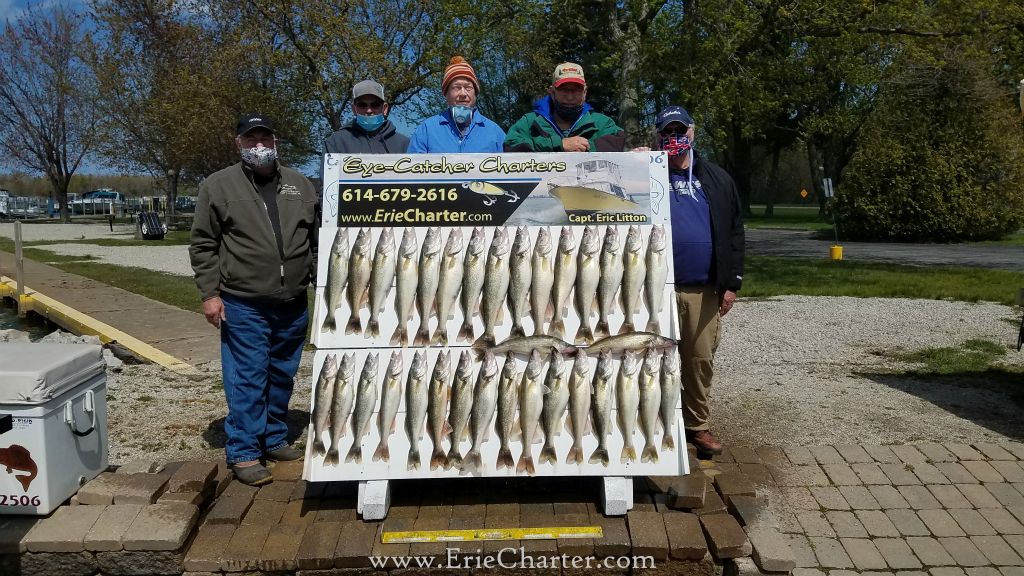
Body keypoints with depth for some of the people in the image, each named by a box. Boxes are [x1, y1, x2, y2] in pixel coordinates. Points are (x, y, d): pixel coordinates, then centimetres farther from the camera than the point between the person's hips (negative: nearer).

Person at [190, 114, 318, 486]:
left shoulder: (300, 186, 11)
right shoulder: (218, 186, 1)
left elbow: (317, 241, 15)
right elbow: (203, 246, 1)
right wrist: (209, 293, -5)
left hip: (293, 303, 4)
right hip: (243, 305, -4)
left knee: (282, 376, 14)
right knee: (247, 378, -2)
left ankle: (275, 439, 28)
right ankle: (244, 452, 8)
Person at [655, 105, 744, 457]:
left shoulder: (717, 180, 11)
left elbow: (734, 232, 10)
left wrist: (731, 283, 3)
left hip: (705, 290, 2)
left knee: (701, 359, 8)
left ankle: (698, 425, 21)